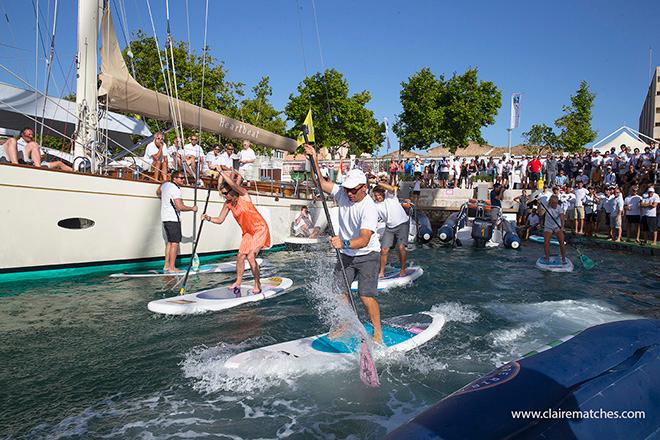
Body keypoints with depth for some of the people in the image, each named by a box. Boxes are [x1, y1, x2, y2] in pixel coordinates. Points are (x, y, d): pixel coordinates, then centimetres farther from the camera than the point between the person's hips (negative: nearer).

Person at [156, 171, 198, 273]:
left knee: (169, 242, 16)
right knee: (175, 243, -6)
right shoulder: (176, 189, -15)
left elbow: (158, 192, 34)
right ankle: (172, 268, -6)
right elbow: (180, 207, -21)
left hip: (164, 217, 9)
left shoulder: (165, 184, 12)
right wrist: (192, 208, -7)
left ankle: (166, 266, 18)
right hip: (173, 219, -9)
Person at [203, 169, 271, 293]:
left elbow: (233, 184, -35)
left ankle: (257, 285, -4)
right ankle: (238, 282, 22)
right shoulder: (228, 204, 2)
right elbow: (220, 220, 5)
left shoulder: (243, 195, -16)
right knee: (240, 256, 5)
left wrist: (221, 172, -25)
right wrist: (209, 218, -13)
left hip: (260, 229, -7)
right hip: (247, 232, 7)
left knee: (251, 257, -16)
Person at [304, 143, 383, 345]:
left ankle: (377, 333, 4)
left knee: (366, 295, -12)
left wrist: (344, 243, -53)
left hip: (367, 255, -6)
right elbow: (321, 183, -1)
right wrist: (314, 160, -12)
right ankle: (345, 325, 24)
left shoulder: (369, 208, -27)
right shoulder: (342, 193, -7)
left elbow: (364, 239, -37)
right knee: (340, 290, 5)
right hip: (346, 254, 6)